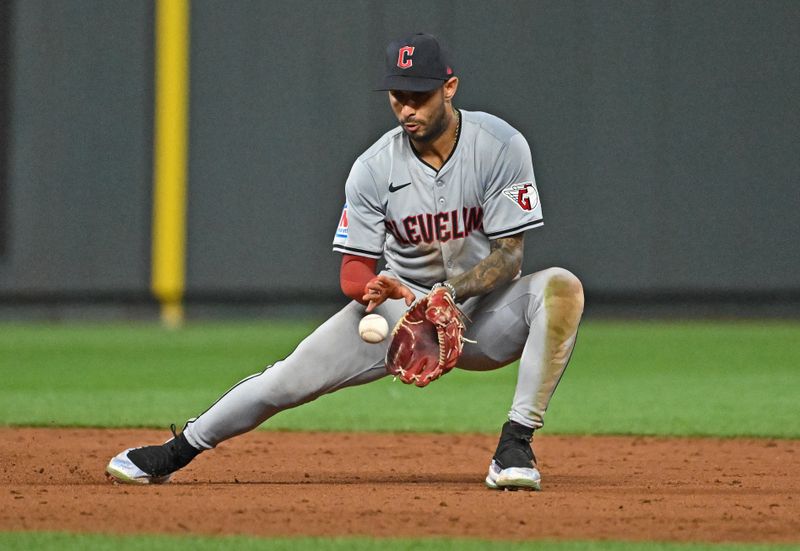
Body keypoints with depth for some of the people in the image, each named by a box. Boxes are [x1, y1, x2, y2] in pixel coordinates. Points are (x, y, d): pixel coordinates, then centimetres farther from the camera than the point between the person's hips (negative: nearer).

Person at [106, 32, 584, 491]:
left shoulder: (501, 146, -17)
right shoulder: (374, 169, -10)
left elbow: (509, 254, -17)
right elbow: (353, 270, -6)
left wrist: (451, 293, -34)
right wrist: (372, 288, -31)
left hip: (485, 307, -1)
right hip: (402, 303, 1)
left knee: (560, 287, -32)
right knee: (290, 379, -9)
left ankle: (516, 445, -31)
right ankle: (177, 452, 12)